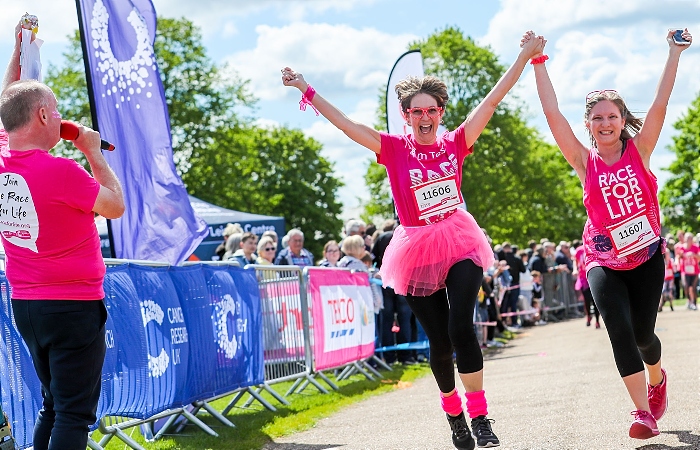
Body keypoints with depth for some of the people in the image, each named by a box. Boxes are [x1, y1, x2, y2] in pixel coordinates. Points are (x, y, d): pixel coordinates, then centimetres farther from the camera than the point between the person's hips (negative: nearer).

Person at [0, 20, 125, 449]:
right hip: (74, 306, -8)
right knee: (75, 414, -4)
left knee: (53, 406, 19)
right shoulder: (61, 171, -20)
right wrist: (94, 152, 2)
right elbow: (116, 205, -5)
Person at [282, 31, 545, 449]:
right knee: (440, 341, 5)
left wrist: (525, 57, -2)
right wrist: (306, 89, -7)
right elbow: (345, 123, -4)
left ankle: (479, 416, -10)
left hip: (460, 245, 0)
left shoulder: (455, 143, 1)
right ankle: (453, 413, 27)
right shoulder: (394, 149, -2)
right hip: (419, 253, 0)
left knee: (462, 328, -17)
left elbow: (491, 101, 0)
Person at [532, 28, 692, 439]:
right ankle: (644, 412, -15)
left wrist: (676, 52, -14)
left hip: (646, 255, 1)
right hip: (603, 261, -1)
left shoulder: (639, 150, -3)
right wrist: (538, 62, -12)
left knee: (643, 333, 4)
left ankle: (657, 378, 39)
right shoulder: (585, 161, -5)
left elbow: (661, 103, -10)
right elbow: (552, 112, -10)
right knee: (620, 329, -18)